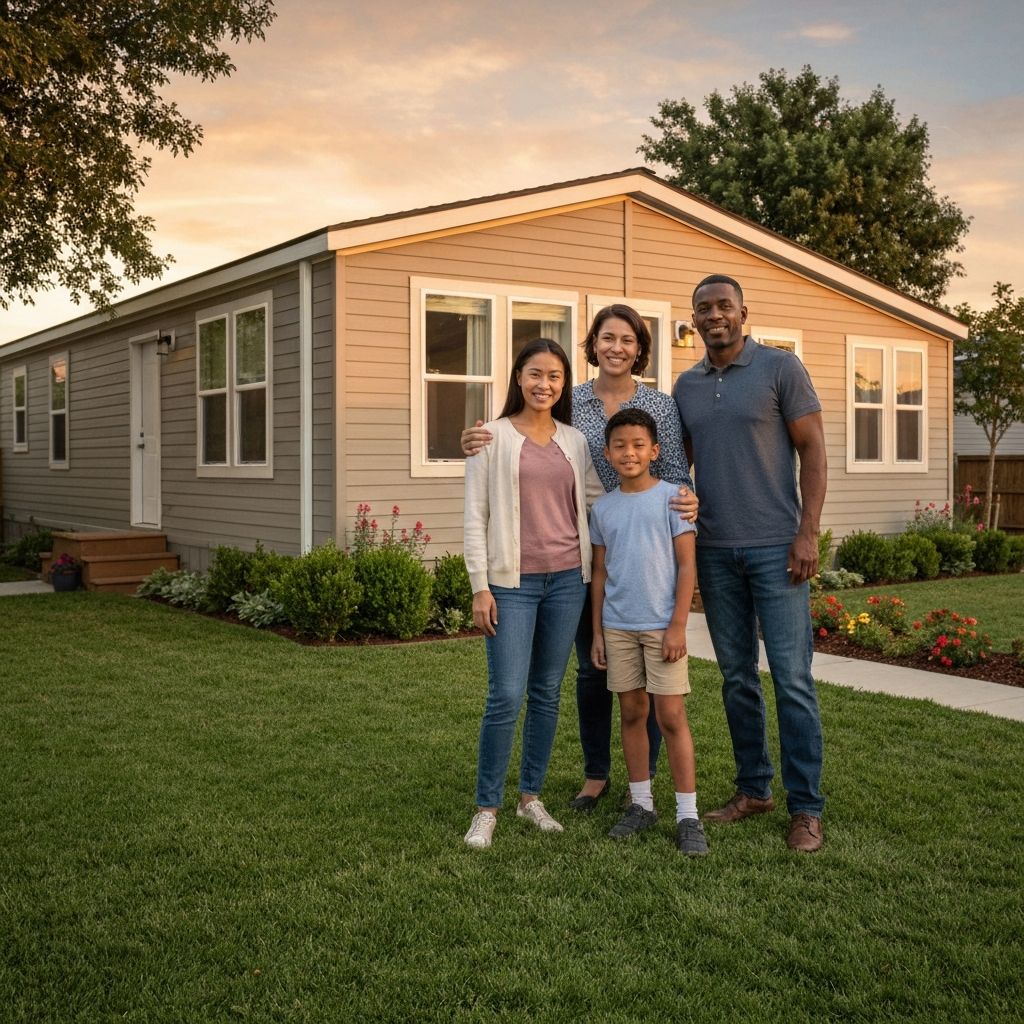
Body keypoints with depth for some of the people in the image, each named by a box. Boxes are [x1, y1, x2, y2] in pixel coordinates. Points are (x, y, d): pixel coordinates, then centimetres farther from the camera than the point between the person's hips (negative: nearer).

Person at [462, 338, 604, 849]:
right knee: (506, 696, -8)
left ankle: (531, 796, 23)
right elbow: (475, 515, -3)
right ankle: (486, 807, 5)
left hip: (567, 578, 4)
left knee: (548, 692, 9)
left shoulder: (575, 442, 10)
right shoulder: (493, 437, -1)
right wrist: (480, 587, -8)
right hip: (512, 581, -4)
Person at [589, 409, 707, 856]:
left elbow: (687, 566, -6)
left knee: (671, 716, -3)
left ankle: (687, 815, 4)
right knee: (631, 713, 11)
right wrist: (597, 631, 9)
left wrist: (678, 626, -11)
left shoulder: (671, 498, -5)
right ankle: (641, 804, 23)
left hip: (662, 625, -4)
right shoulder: (603, 508, 7)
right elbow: (600, 573, 11)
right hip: (618, 627, 4)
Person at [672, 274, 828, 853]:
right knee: (737, 677, 11)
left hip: (775, 546, -5)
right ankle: (754, 790, 23)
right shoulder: (687, 385, 12)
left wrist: (808, 533, -12)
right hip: (715, 550, 5)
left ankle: (806, 808, 5)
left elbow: (813, 451, -4)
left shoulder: (781, 368, -2)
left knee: (792, 678, -3)